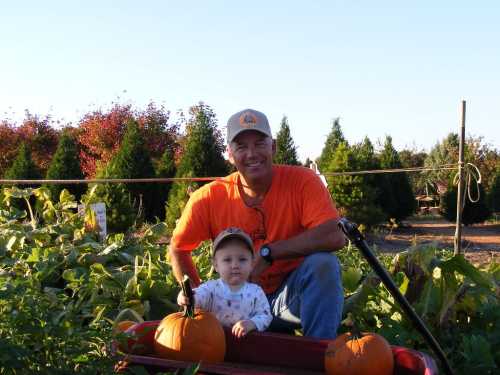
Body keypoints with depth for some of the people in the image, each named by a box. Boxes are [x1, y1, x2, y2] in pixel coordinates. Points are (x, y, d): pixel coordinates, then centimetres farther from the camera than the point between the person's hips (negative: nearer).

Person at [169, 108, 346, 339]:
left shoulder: (302, 181, -15)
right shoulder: (209, 198, -9)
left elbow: (334, 237, -29)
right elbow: (177, 250, 6)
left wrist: (267, 253, -28)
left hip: (291, 293, -1)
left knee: (323, 264, -30)